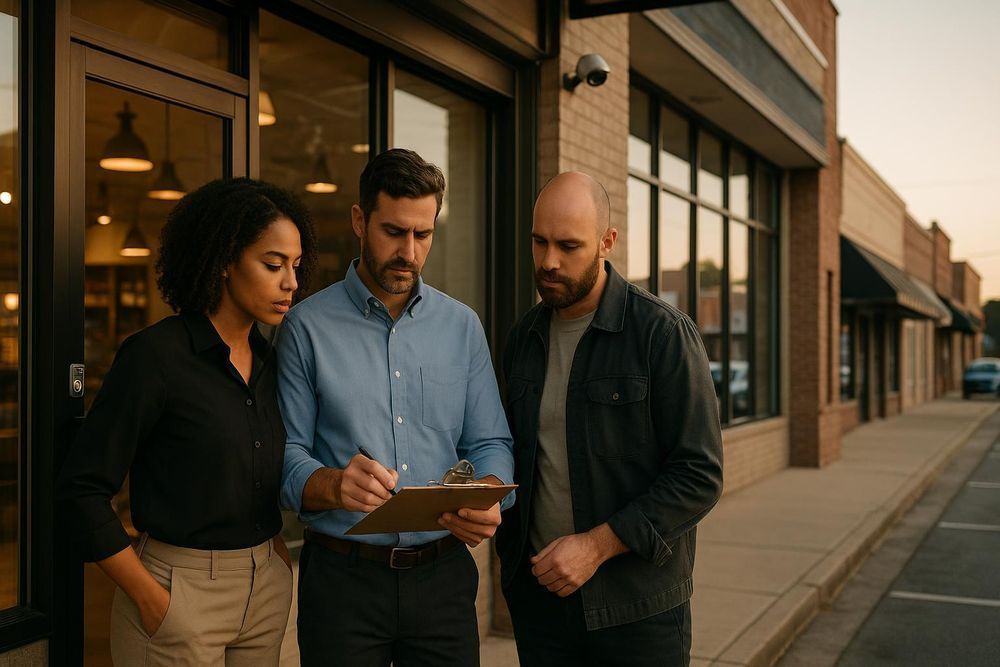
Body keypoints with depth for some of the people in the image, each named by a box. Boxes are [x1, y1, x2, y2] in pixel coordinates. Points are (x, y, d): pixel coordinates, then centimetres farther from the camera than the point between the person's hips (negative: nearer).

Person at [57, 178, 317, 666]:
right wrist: (151, 599, -14)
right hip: (181, 590, -6)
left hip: (267, 588, 6)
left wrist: (278, 551, 1)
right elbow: (82, 488, -13)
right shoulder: (157, 355, -13)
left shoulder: (270, 361, 5)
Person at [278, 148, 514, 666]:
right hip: (341, 578, -2)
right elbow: (287, 453, -6)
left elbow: (489, 444, 5)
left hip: (443, 574, 3)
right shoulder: (307, 326, -3)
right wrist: (333, 485, -27)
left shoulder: (462, 326, 6)